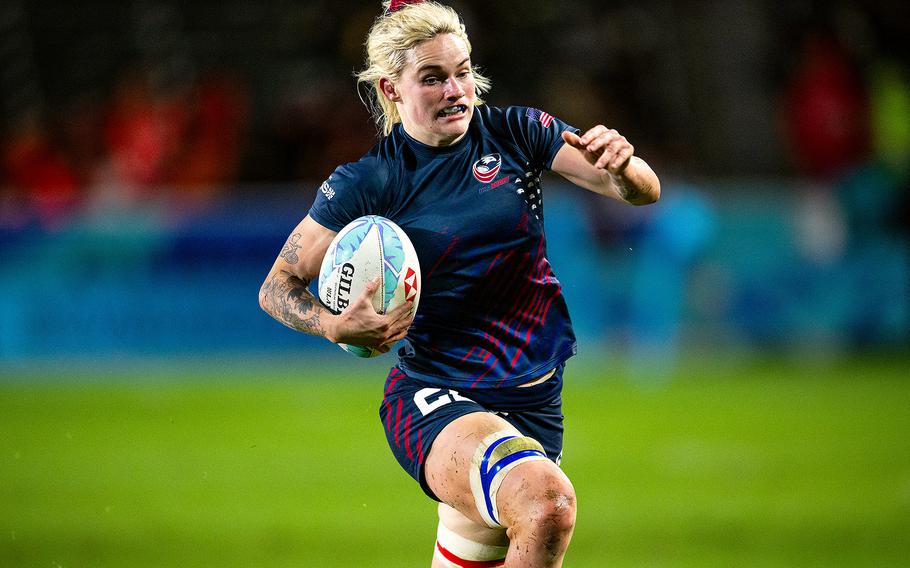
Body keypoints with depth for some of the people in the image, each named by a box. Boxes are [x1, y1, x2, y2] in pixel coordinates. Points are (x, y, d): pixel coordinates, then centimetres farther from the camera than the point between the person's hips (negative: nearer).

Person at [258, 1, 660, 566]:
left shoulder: (515, 132, 0)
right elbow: (279, 285, 0)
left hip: (533, 401, 4)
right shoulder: (365, 183, -6)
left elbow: (644, 191, -4)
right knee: (547, 502, -33)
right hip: (432, 396, -4)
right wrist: (336, 326, -20)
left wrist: (622, 167, -28)